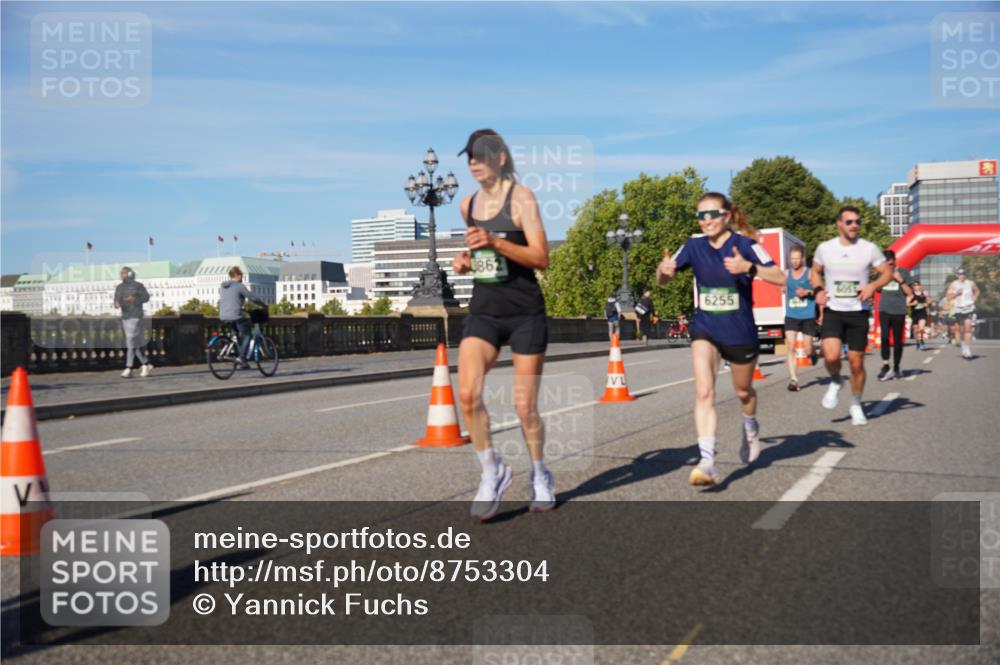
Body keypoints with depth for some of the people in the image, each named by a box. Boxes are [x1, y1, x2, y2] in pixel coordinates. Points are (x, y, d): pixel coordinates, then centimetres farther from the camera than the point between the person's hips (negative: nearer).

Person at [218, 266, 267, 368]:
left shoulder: (222, 286, 15)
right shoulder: (239, 286, -6)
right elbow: (252, 297, -8)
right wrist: (263, 304, 7)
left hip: (223, 317, 7)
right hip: (236, 316, -7)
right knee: (246, 335, 5)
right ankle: (242, 359, -6)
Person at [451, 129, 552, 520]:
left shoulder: (521, 197, -7)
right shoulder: (468, 204, 11)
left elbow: (541, 258, -14)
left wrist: (495, 242, -26)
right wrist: (465, 261, 5)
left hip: (526, 314, -4)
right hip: (483, 312, 4)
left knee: (525, 406, 3)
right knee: (467, 393, -19)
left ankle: (540, 476, 28)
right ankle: (492, 471, 0)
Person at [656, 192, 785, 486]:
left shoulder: (744, 244, -14)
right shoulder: (694, 246, -4)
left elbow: (781, 278, -22)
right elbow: (662, 278, 3)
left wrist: (749, 268, -38)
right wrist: (664, 269, -21)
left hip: (740, 332, -1)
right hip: (705, 330, 1)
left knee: (743, 390, 20)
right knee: (704, 392, -18)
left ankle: (751, 428, 53)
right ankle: (708, 463, -21)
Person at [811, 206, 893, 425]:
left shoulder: (869, 248, -3)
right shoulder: (825, 248, 0)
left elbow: (888, 272, 5)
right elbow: (815, 272, 15)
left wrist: (873, 286, -15)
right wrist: (818, 290, -4)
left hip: (858, 313, 0)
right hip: (833, 311, 0)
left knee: (857, 364, 5)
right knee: (831, 356, -22)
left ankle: (856, 405, 26)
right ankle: (835, 382, 12)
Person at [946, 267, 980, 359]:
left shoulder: (971, 283, 4)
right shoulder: (953, 285, 2)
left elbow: (977, 291, 22)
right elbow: (949, 297, 0)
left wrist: (974, 299, 7)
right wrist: (956, 293, -16)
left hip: (969, 309, -1)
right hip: (958, 309, 1)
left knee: (968, 329, -15)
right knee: (961, 331, 8)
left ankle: (968, 351, -18)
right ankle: (964, 350, 26)